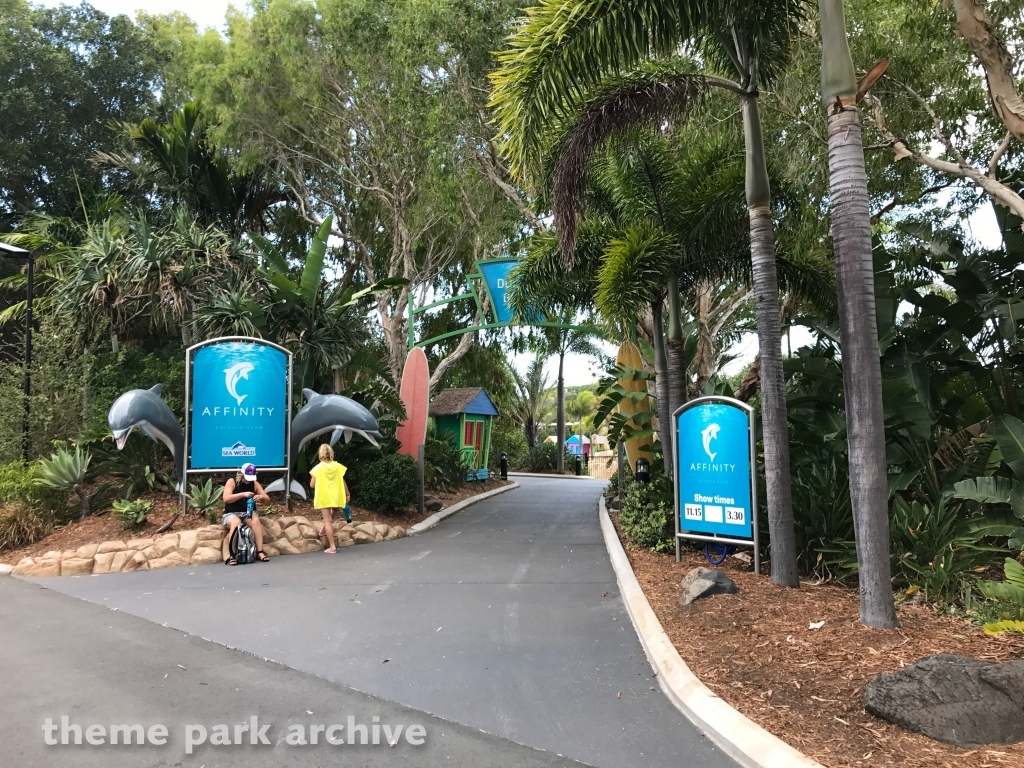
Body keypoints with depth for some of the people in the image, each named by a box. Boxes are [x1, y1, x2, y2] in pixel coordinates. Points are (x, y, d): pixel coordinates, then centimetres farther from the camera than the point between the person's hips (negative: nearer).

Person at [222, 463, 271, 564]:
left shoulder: (254, 484, 5)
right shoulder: (232, 482, -4)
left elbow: (268, 500, 5)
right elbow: (226, 499, -19)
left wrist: (261, 497, -18)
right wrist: (242, 494, -28)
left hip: (248, 513, 3)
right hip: (231, 514, -3)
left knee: (255, 520, -31)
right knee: (236, 523, -37)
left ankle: (260, 552, -33)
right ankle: (231, 555, -39)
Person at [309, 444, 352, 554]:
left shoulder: (318, 468, -8)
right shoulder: (337, 466, -1)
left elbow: (312, 485, -5)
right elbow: (343, 482, 5)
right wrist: (347, 494, 17)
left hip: (323, 498, -3)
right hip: (336, 497, 3)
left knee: (327, 521, -1)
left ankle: (332, 547, -4)